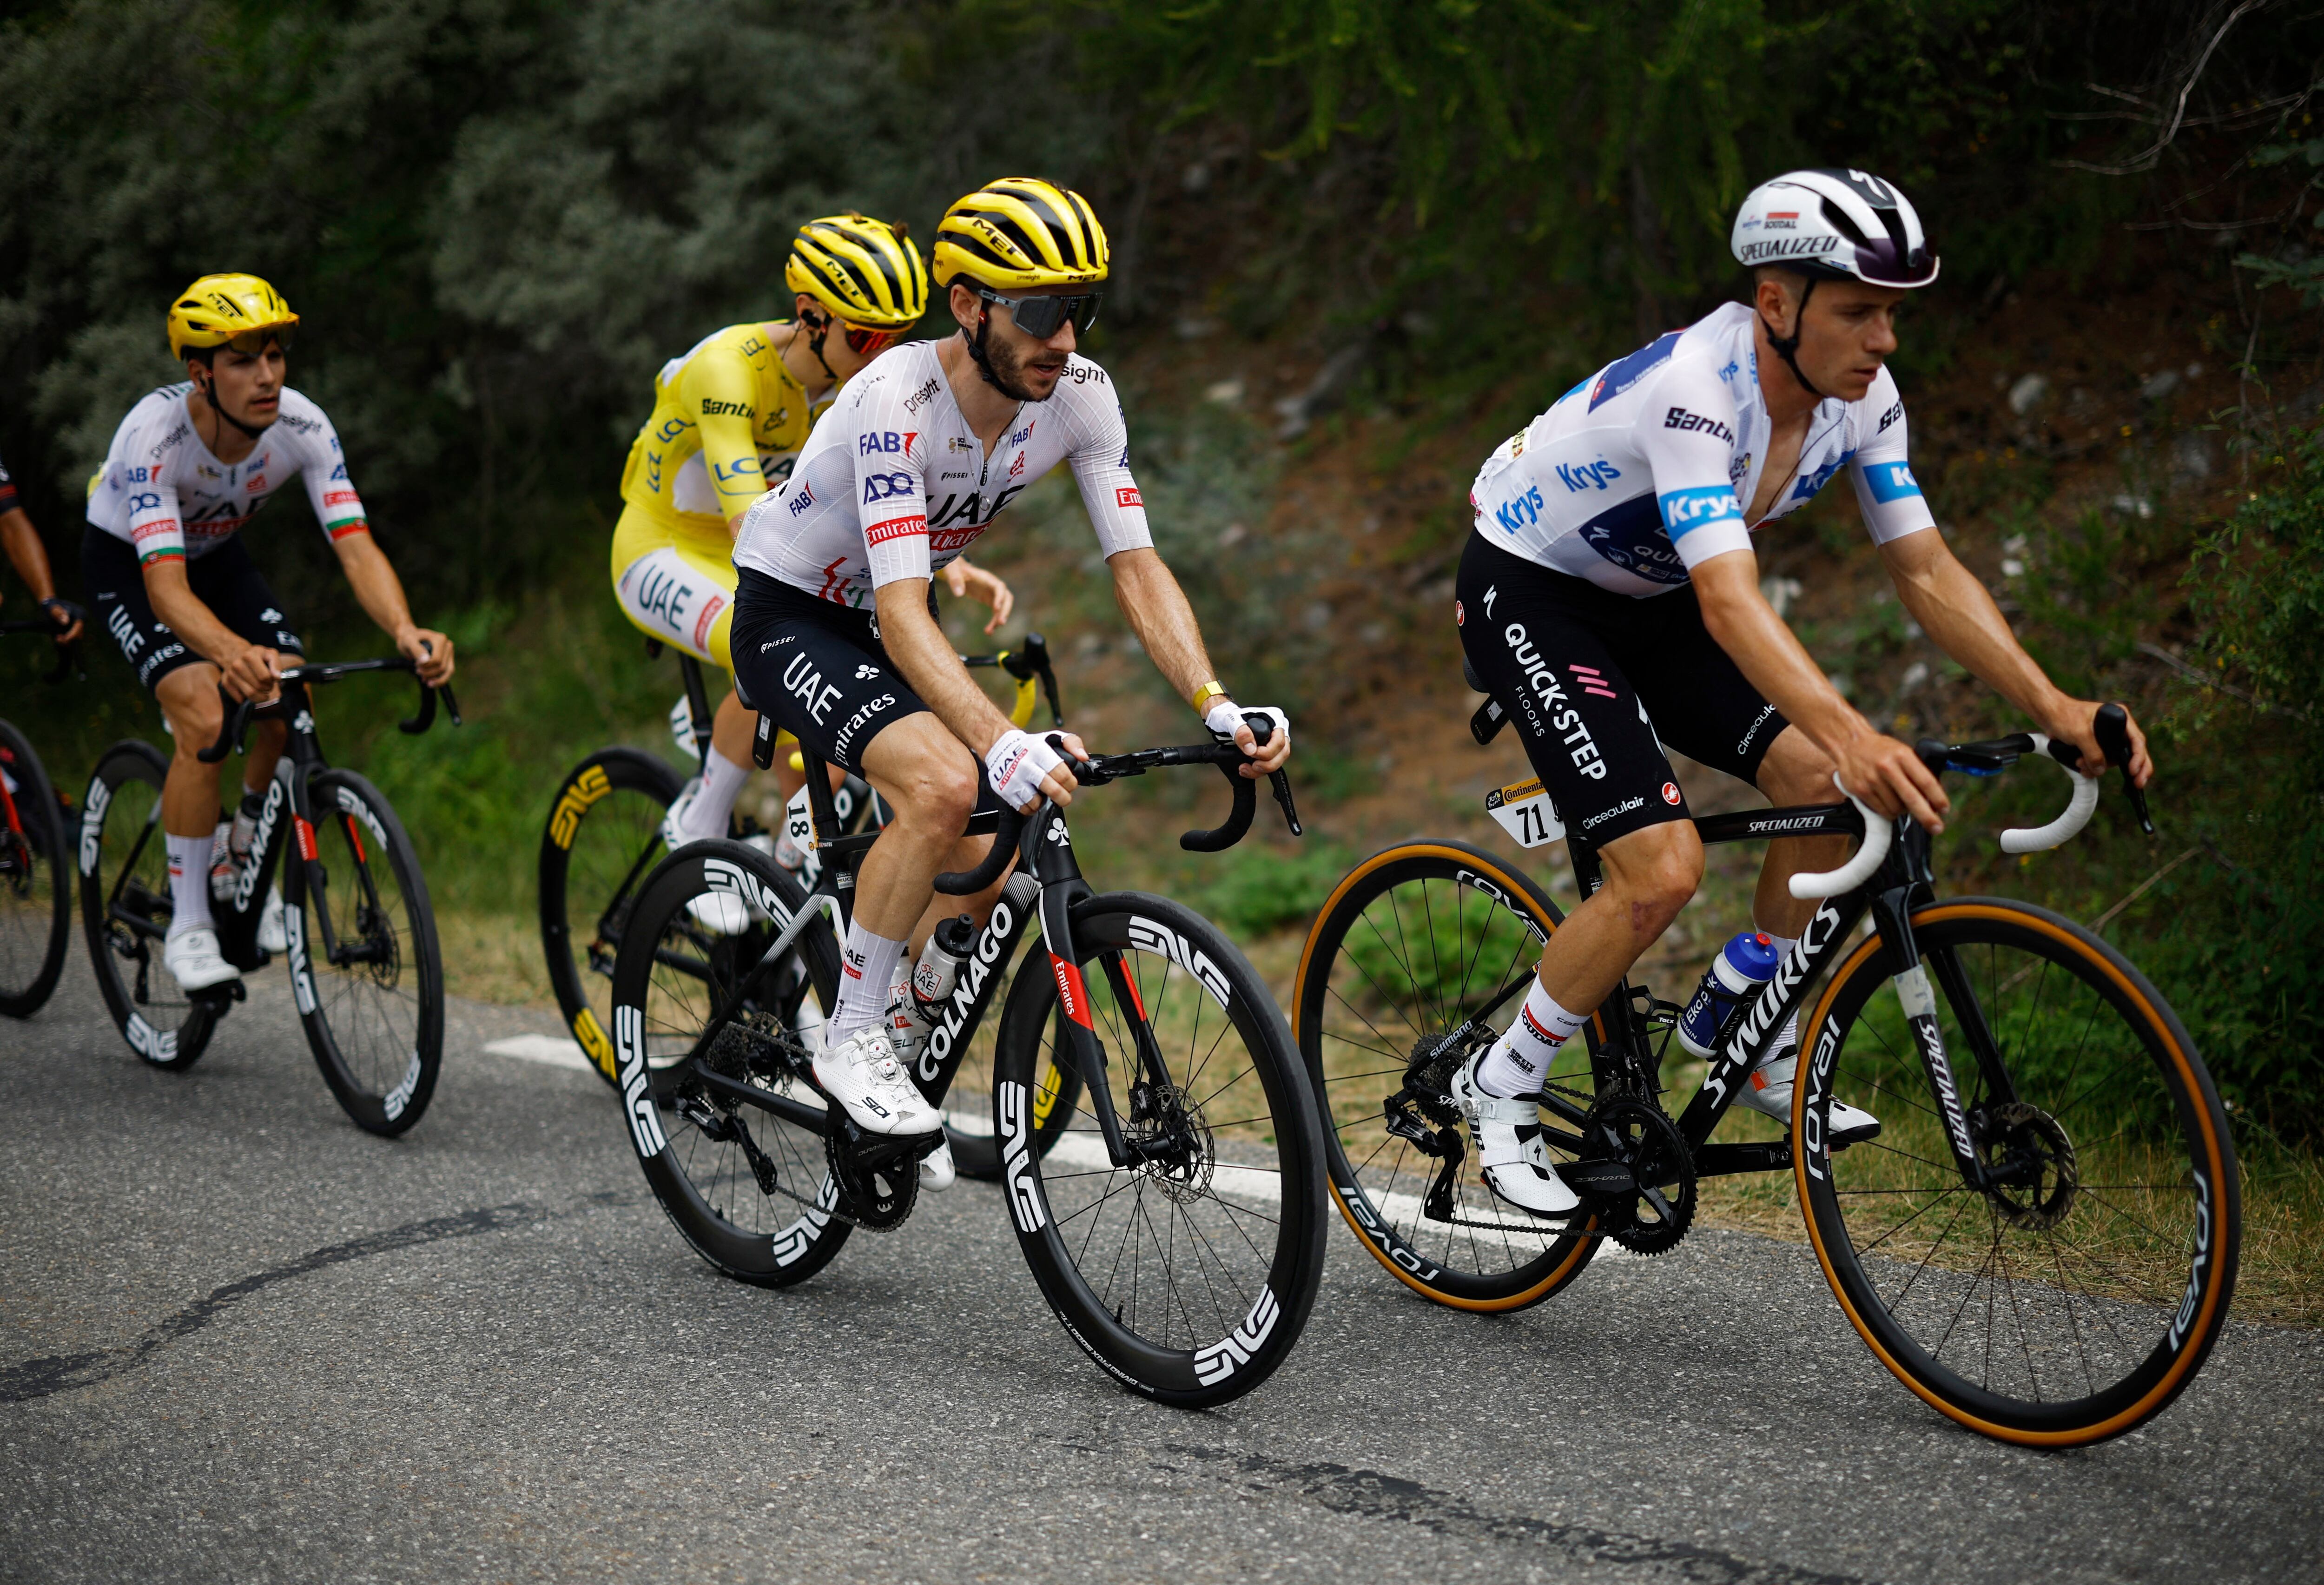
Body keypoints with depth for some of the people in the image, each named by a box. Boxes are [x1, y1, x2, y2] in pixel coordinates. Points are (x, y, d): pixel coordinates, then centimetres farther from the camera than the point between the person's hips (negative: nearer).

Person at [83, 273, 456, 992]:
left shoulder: (302, 427, -27)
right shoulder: (153, 435, -37)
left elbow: (356, 547, -32)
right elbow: (166, 585, -46)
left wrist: (406, 630, -53)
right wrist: (233, 653, -66)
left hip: (215, 551, 4)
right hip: (127, 560, -4)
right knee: (204, 718, -25)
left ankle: (241, 865, 11)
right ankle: (188, 927, -10)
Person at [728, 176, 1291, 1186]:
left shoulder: (1080, 395, -15)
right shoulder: (899, 402, -33)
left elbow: (1136, 568, -15)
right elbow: (904, 615, -41)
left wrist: (1216, 706, -30)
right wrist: (1003, 742, -56)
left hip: (873, 629, 7)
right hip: (787, 618, -7)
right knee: (944, 784, -32)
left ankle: (894, 1049, 25)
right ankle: (852, 1039, -15)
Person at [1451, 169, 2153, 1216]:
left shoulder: (1861, 396, -12)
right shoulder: (1693, 386, -35)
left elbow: (1928, 571, -9)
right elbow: (1730, 600, -45)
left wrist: (2057, 709, -20)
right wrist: (1855, 736, -58)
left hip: (1645, 601, 7)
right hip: (1526, 592, -7)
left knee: (1825, 786, -10)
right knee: (1663, 869, -20)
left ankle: (1758, 1043, 12)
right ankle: (1501, 1087, 0)